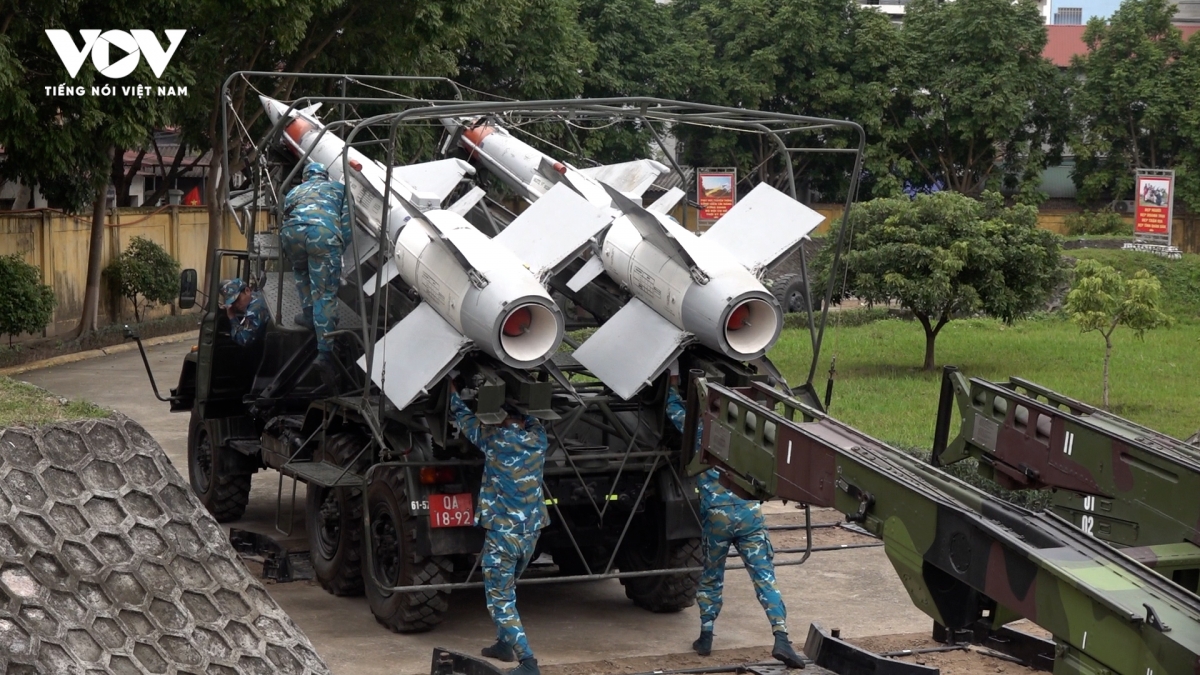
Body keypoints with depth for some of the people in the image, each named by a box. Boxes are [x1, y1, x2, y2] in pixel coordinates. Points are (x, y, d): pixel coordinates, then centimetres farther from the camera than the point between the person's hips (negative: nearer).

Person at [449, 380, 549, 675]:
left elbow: (464, 417, 3)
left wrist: (452, 389, 19)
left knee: (500, 599, -3)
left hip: (502, 532, -6)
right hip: (531, 531, 6)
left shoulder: (494, 438, -13)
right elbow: (531, 417, 22)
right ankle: (504, 644, 36)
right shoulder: (538, 437, -1)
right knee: (505, 589, 27)